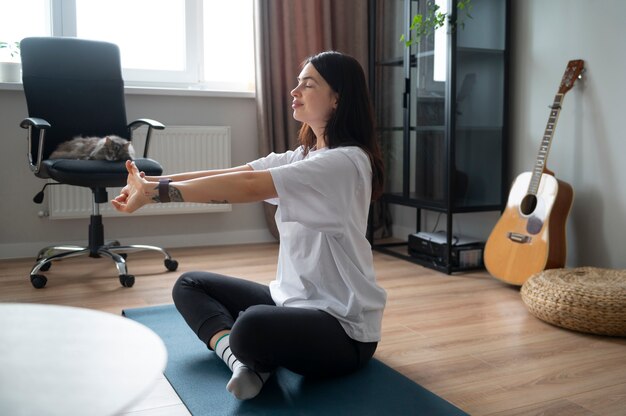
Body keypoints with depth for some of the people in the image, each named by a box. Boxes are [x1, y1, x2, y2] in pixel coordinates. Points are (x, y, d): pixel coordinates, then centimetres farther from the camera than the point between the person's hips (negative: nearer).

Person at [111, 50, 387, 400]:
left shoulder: (346, 162, -20)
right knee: (191, 284, 10)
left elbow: (248, 186, -29)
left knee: (253, 327, -39)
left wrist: (156, 193, -28)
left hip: (343, 327, -9)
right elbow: (236, 173, -2)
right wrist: (154, 183, -12)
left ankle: (250, 358, -4)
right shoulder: (303, 156, 10)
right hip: (294, 300, 9)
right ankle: (241, 358, -13)